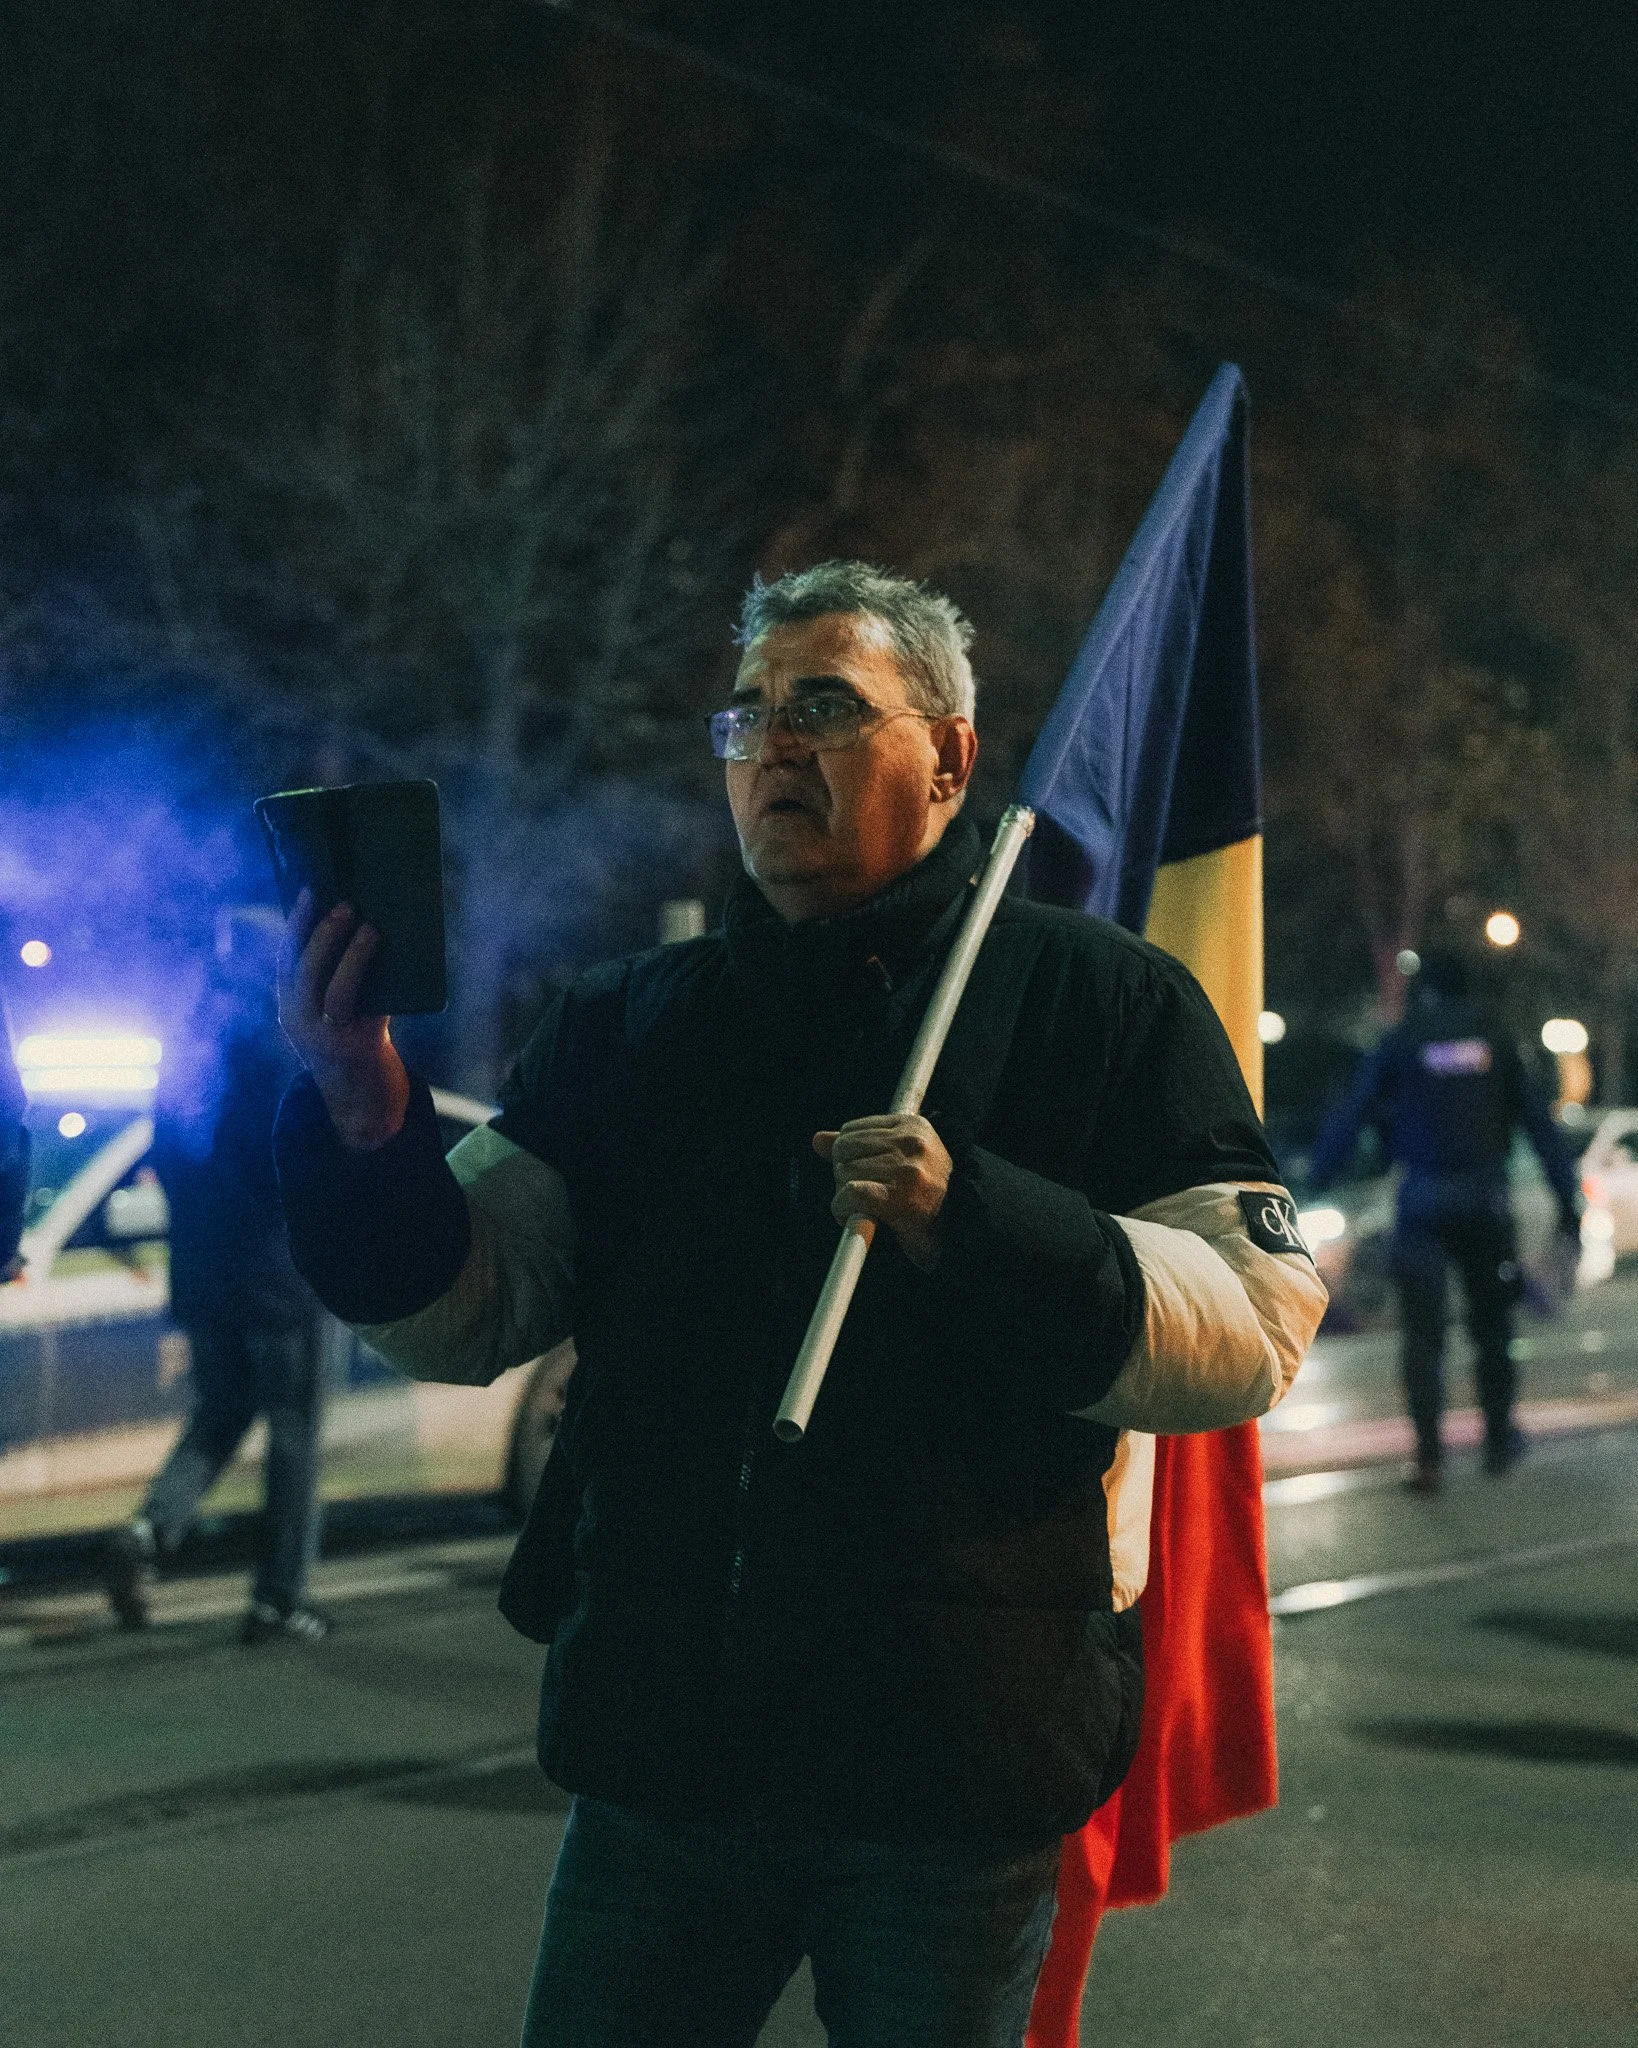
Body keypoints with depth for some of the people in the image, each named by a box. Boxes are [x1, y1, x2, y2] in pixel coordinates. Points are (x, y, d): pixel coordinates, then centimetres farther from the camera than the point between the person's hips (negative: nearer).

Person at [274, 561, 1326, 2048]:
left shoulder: (1103, 1004, 1)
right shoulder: (631, 1019, 11)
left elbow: (1253, 1328, -9)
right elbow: (468, 1313, 4)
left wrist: (976, 1223, -22)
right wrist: (362, 1131, -15)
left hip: (959, 1766, -3)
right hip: (659, 1746, 3)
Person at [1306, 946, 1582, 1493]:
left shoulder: (1400, 1043, 3)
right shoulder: (1494, 1040, 8)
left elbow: (1350, 1116, -3)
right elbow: (1539, 1123, 6)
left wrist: (1314, 1182, 1)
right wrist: (1568, 1202, 7)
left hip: (1424, 1202, -2)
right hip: (1487, 1200, 2)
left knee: (1423, 1332, -2)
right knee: (1491, 1324, 16)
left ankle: (1429, 1455, -10)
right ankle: (1499, 1438, 24)